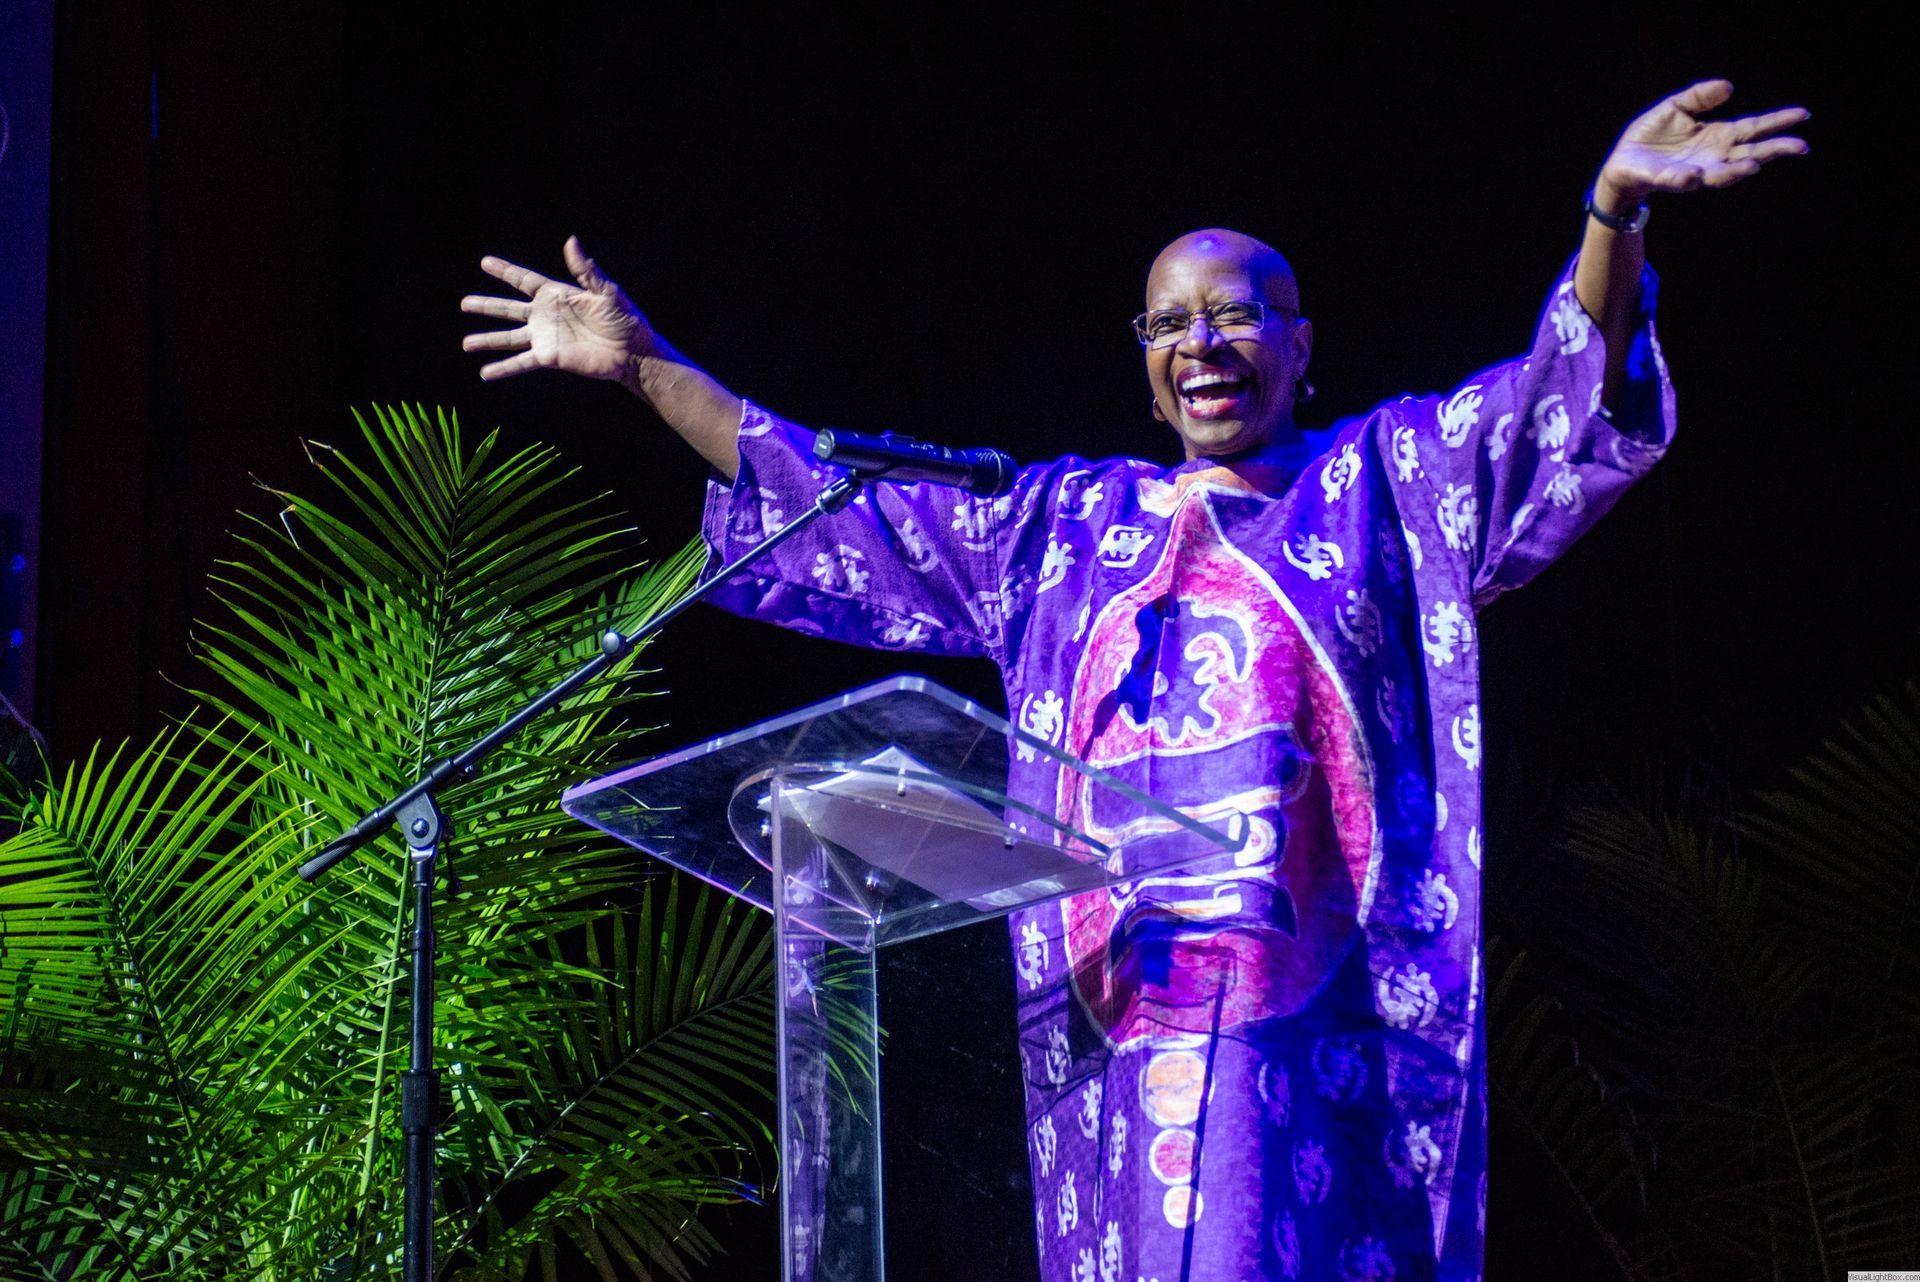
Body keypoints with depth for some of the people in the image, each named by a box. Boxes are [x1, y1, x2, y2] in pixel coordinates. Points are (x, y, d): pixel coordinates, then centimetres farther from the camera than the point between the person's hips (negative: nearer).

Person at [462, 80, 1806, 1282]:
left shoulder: (1380, 485, 10)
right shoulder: (1064, 525, 21)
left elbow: (1565, 403, -5)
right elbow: (836, 509, 26)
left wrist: (1616, 213, -24)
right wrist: (645, 367, 24)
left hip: (1321, 1035, -4)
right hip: (1122, 1029, 4)